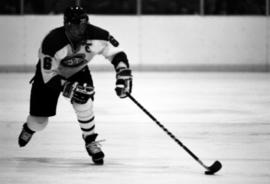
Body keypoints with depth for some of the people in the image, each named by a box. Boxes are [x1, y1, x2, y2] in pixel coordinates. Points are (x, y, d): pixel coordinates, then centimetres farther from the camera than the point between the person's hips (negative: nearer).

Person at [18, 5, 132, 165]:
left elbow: (117, 53, -16)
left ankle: (91, 141, -6)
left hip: (78, 71, 2)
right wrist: (69, 88, -45)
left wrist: (123, 74, -31)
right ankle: (30, 128, 42)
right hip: (49, 73, -2)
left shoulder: (97, 36, -30)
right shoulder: (52, 42, -39)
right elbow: (49, 77, -33)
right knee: (39, 121, 1)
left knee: (83, 102, -28)